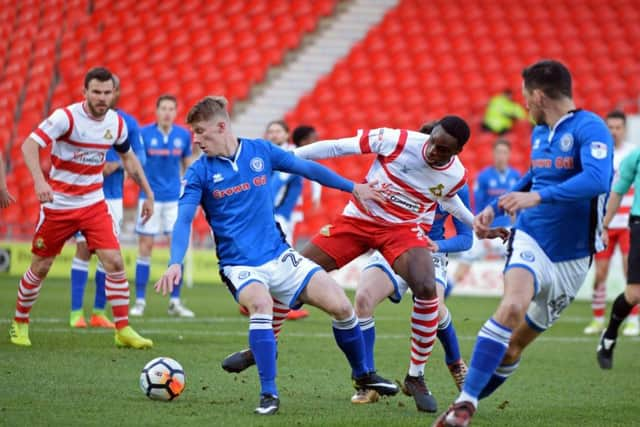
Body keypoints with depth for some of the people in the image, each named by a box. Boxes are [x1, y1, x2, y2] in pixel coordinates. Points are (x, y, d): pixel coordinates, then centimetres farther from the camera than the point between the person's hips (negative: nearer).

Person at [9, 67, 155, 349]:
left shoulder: (117, 123, -1)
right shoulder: (66, 117, -17)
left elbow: (128, 158, 17)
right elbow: (29, 146, -27)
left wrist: (148, 194, 16)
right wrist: (39, 180, -43)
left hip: (94, 204, 3)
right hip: (58, 205, -3)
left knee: (114, 262, -11)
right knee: (40, 267, 7)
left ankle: (123, 330, -4)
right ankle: (19, 323, 28)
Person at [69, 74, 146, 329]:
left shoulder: (128, 123, 5)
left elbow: (139, 157, 4)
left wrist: (116, 165, -13)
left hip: (113, 195, 2)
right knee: (84, 249, -8)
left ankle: (99, 312, 9)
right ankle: (76, 311, -5)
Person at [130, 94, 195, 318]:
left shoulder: (183, 135, 3)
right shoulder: (144, 133, -5)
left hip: (175, 198, 2)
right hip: (150, 197, -2)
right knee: (145, 246, -2)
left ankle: (175, 301, 6)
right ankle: (140, 301, 5)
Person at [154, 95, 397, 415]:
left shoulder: (260, 151, 2)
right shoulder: (199, 173, -4)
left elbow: (307, 168, 14)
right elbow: (184, 220, -12)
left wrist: (352, 187, 20)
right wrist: (175, 263, -28)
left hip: (279, 255, 3)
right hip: (240, 265, -3)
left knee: (340, 305, -8)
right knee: (261, 305, -35)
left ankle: (362, 375, 18)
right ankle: (268, 394, -25)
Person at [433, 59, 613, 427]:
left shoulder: (589, 128, -13)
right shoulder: (539, 133, 10)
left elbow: (597, 179, -31)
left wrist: (537, 197, -38)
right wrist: (494, 209, 19)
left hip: (572, 258, -3)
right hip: (531, 241, 3)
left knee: (516, 344, 7)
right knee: (513, 306, -28)